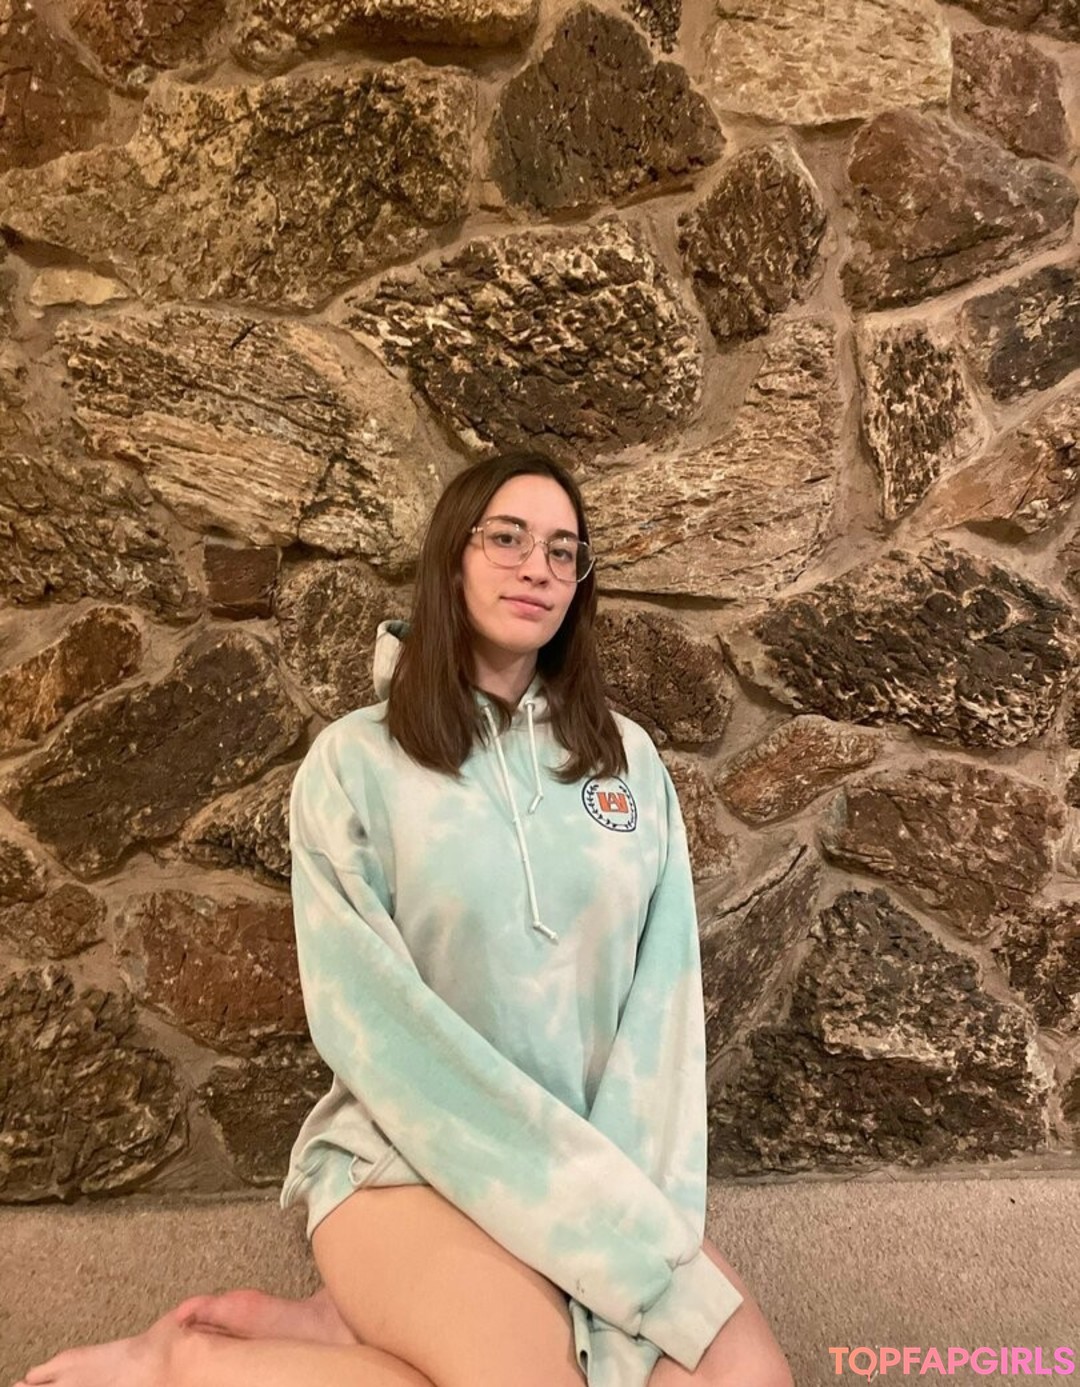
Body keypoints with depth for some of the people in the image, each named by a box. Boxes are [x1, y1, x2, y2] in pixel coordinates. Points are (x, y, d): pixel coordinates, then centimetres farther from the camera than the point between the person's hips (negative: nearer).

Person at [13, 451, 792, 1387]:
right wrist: (589, 1210, -16)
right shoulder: (355, 762, -8)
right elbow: (370, 1022, -14)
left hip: (603, 1166, 5)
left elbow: (665, 992, 0)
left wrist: (629, 1196, -12)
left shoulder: (627, 759, 4)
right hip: (411, 1161, -4)